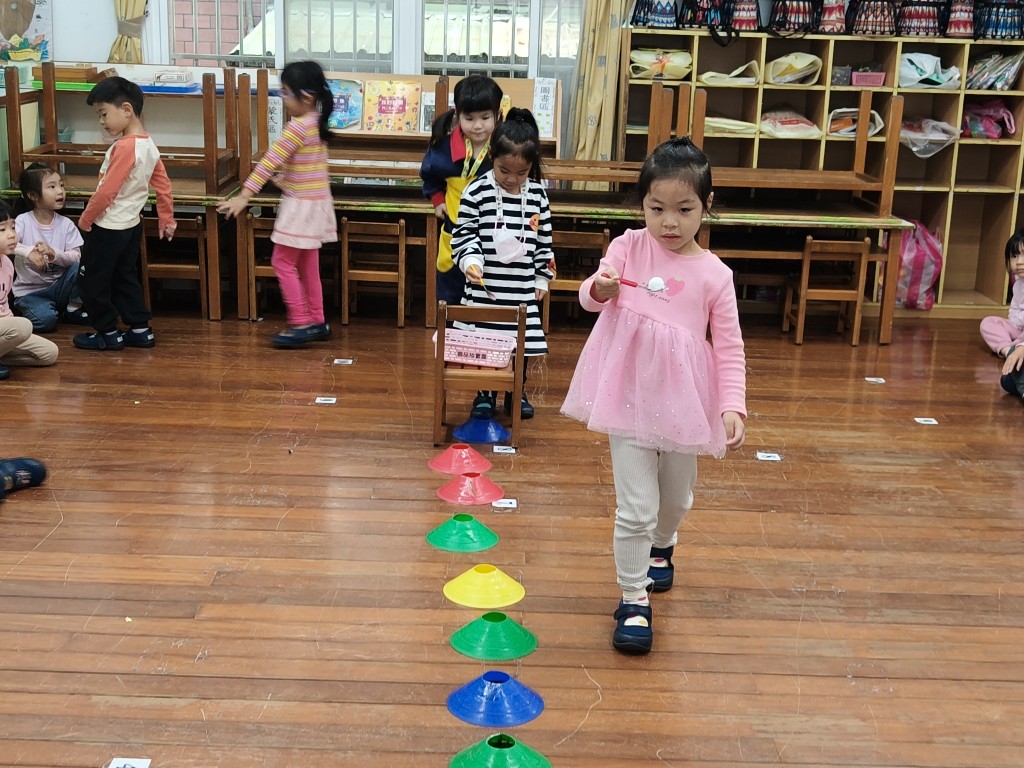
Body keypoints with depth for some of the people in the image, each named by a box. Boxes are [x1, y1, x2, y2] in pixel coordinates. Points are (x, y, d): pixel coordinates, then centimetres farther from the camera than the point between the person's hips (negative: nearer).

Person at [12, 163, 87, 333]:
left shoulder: (66, 224, -4)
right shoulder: (23, 221, -11)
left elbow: (76, 257, -13)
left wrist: (54, 254, -31)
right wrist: (29, 252, -44)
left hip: (58, 287, 3)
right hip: (30, 291, -3)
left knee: (79, 268, -24)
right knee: (45, 320, -30)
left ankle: (73, 308, -1)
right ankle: (27, 307, 6)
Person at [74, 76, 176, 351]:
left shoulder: (124, 146, -24)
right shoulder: (148, 145, 4)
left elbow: (107, 191, -23)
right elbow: (163, 185, 10)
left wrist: (85, 219, -12)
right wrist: (167, 219, 17)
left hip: (106, 228, -9)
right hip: (131, 225, 9)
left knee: (92, 281, 5)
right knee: (124, 279, 18)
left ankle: (107, 333, 13)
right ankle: (140, 329, 20)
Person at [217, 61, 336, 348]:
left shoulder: (297, 126, -20)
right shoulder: (316, 122, 8)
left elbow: (270, 162, -21)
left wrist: (244, 196, -20)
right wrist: (283, 178, 33)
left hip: (302, 205, -9)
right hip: (315, 202, 9)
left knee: (283, 262, -4)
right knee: (307, 265, 13)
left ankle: (301, 324, -3)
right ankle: (317, 322, 17)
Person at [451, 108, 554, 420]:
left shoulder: (537, 195, 2)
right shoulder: (477, 192, -7)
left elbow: (544, 241, 10)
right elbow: (464, 233, -4)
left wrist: (543, 277, 11)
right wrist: (470, 261, -21)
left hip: (523, 289, 3)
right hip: (485, 288, -2)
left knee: (521, 341, 11)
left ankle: (517, 392, 29)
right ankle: (485, 394, 21)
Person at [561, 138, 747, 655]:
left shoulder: (715, 275, -5)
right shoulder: (629, 247, -2)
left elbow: (729, 348, -3)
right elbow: (590, 297, -5)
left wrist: (732, 405, -13)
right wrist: (600, 289, -29)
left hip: (681, 398, 2)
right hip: (630, 394, -1)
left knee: (676, 497, 22)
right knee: (636, 506, -4)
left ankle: (660, 548, 55)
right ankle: (633, 600, 14)